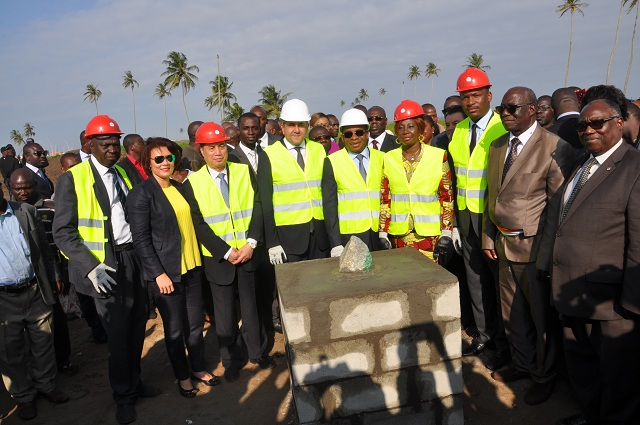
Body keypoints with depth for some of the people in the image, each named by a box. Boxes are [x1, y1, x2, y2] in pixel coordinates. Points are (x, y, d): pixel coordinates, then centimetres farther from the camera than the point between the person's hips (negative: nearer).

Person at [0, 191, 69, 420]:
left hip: (36, 291, 2)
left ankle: (47, 385, 34)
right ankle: (23, 397, 29)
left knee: (43, 343, 15)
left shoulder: (26, 212, 2)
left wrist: (50, 281, 7)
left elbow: (44, 250, 8)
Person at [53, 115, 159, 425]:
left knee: (137, 327, 15)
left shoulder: (123, 174, 11)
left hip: (135, 258, 6)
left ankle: (134, 382, 37)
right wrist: (91, 267, -21)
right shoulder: (72, 179, -8)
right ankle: (123, 396, 26)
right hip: (105, 265, -5)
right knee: (117, 333, 4)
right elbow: (63, 233, -10)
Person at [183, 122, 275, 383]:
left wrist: (250, 243, -13)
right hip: (218, 258, -1)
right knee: (224, 312, 11)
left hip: (247, 252, 1)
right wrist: (227, 252, -14)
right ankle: (231, 360, 29)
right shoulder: (193, 183, -5)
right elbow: (198, 224, -9)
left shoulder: (244, 171, 1)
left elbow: (257, 208, -1)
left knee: (250, 305, 12)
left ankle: (257, 352, 32)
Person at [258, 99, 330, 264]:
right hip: (288, 235, -3)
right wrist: (272, 243, -8)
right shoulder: (268, 156, -2)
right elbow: (265, 202, -4)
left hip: (319, 234, 4)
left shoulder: (319, 150, 9)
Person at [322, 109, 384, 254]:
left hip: (378, 235, 2)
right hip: (347, 236, -2)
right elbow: (329, 205, -3)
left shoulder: (381, 158, 6)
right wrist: (335, 244, -8)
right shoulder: (332, 162, -2)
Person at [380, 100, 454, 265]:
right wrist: (383, 233, 4)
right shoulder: (389, 158, 5)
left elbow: (447, 198, 0)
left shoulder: (439, 156, -2)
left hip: (431, 235, -2)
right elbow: (385, 200, 8)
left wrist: (446, 234, -5)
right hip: (399, 236, 2)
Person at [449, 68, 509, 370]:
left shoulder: (503, 128, -12)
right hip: (466, 213, 7)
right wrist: (456, 211, 11)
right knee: (475, 277, 15)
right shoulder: (459, 130, 10)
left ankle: (504, 342, 20)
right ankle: (484, 334, 31)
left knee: (500, 276, 5)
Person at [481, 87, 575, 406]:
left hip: (535, 247, -6)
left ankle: (544, 376, 31)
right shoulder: (497, 146, 9)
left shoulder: (554, 148, -13)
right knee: (512, 313, 19)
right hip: (503, 245, 7)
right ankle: (522, 364, 41)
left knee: (542, 316, 10)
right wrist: (488, 237, 10)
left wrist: (549, 252, -14)